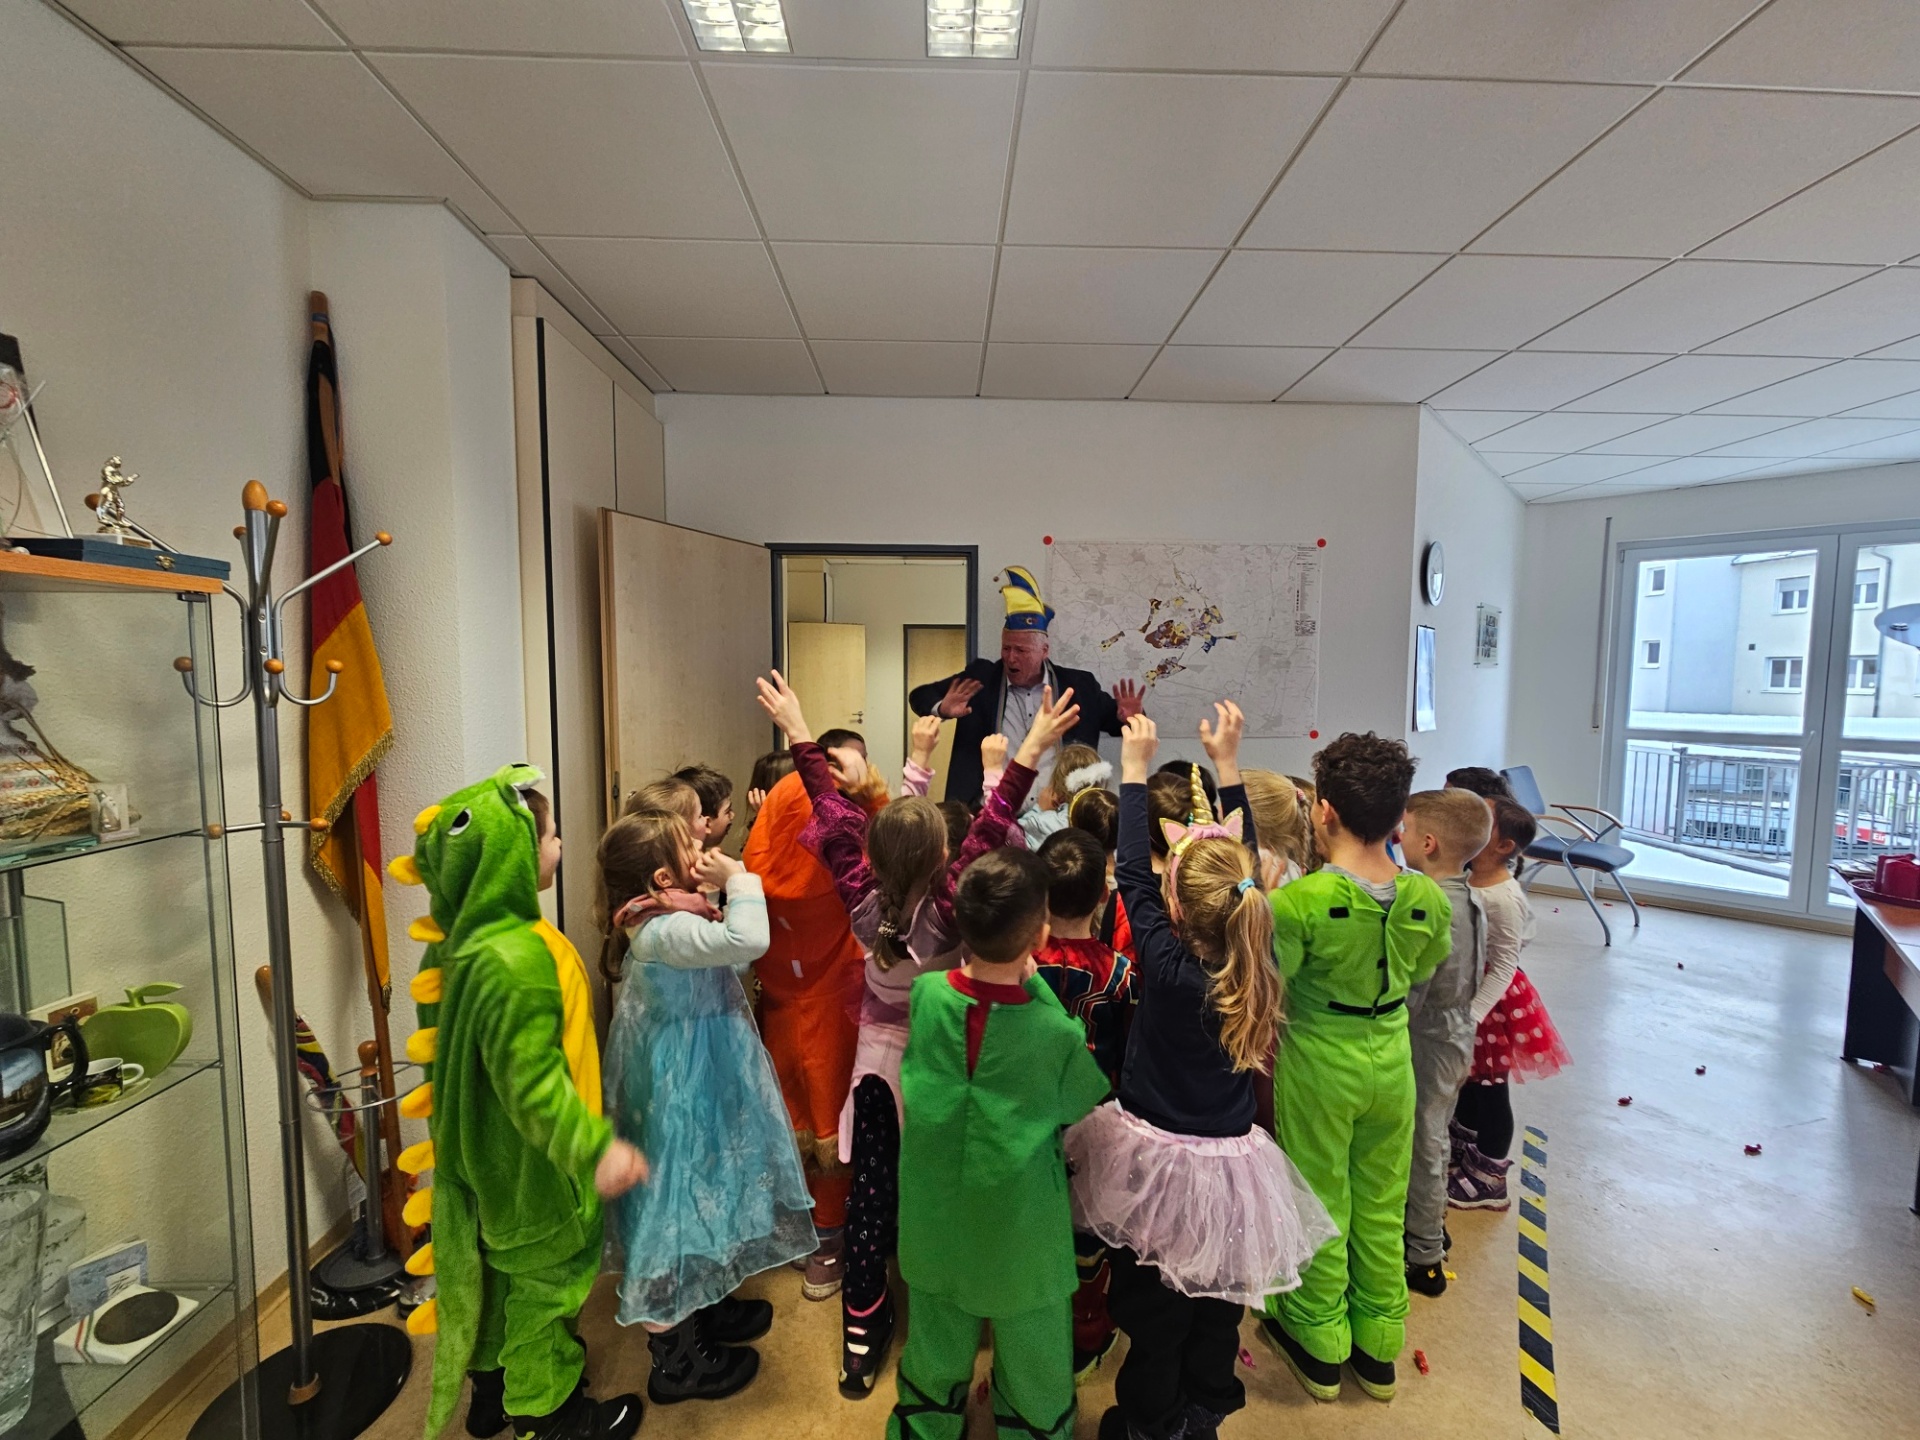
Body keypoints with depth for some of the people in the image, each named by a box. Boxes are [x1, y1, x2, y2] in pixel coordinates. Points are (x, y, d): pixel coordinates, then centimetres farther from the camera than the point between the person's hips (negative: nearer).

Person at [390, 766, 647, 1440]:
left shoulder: (465, 937, -3)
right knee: (546, 1272, 13)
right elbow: (531, 1079, -35)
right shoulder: (516, 959, -36)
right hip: (532, 1165, -9)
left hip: (493, 1157, 9)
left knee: (504, 1266, 27)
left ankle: (493, 1385, 47)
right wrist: (593, 1148, -34)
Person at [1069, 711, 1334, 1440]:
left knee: (1152, 1308, 18)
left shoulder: (1168, 966, -27)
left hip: (1156, 1157, -4)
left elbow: (1131, 875, -18)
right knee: (1218, 1307, 24)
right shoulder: (1253, 959, -15)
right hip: (1228, 1162, 4)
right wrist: (1228, 764, 3)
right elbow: (1247, 866, -3)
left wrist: (1135, 769, -11)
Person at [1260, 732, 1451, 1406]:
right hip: (1391, 1055, 4)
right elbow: (1423, 971, 6)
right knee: (1382, 1205, 22)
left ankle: (1320, 1348, 36)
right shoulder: (1428, 898, -12)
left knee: (1322, 1203, 16)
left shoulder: (1299, 900, -29)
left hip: (1320, 1059, -4)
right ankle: (1379, 1347, 40)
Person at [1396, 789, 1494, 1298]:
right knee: (1432, 1139, 24)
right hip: (1456, 1034, 8)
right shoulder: (1472, 900, -2)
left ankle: (1424, 1258, 26)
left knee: (1420, 1147, 9)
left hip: (1426, 1043, -8)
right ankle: (1431, 1224, 43)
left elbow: (1406, 998, -26)